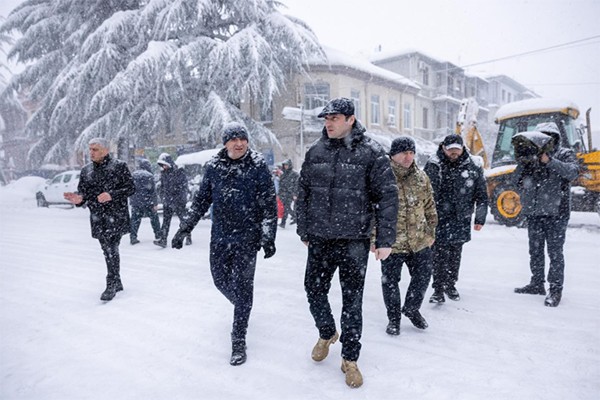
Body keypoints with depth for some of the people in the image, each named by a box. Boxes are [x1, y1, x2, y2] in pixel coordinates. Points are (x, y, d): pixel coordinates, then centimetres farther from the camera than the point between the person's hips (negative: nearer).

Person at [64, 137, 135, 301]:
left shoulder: (119, 166, -5)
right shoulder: (86, 170, 10)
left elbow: (131, 188, -7)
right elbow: (82, 191, 10)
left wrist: (112, 195, -21)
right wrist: (79, 199, -14)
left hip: (116, 215, -5)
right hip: (97, 218, 6)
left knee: (111, 249, -11)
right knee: (108, 250, 13)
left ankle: (111, 285, -1)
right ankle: (117, 283, 26)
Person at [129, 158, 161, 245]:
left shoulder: (133, 175, 8)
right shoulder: (149, 176, -9)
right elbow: (153, 191, -11)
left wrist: (131, 201, 18)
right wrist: (155, 203, -8)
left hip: (135, 201, 4)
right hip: (147, 202, -4)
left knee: (135, 218, 8)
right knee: (154, 217, 11)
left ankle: (133, 237, 3)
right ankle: (158, 235, 20)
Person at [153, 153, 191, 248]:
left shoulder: (179, 172, -9)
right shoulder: (163, 173, 10)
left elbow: (184, 187, -12)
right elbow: (162, 187, 19)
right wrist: (163, 197, 8)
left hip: (179, 201, -5)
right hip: (167, 202, 5)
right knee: (165, 220, -2)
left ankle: (188, 237, 20)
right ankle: (163, 240, -5)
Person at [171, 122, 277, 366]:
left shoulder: (257, 166, -8)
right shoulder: (214, 166, 3)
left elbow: (269, 204, -7)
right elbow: (201, 200, 10)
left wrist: (268, 237, -11)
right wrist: (184, 229, 7)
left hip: (247, 237, -4)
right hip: (220, 236, 4)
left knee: (242, 286, -1)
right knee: (220, 279, 14)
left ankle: (239, 341, 12)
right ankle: (240, 306, 47)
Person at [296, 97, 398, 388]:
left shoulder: (371, 153, -7)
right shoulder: (315, 152, 5)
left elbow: (387, 196, -7)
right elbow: (303, 193, 11)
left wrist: (385, 239, -10)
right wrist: (304, 230, 11)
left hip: (354, 240, -4)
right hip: (320, 239, 4)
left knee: (352, 301, 6)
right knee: (314, 290, 13)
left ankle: (350, 359, 25)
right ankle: (326, 334, 43)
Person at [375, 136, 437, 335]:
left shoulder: (421, 178, 5)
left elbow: (430, 206, 15)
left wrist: (431, 232, 14)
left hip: (420, 241, 4)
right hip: (391, 242, -4)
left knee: (423, 276, 12)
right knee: (390, 281, 8)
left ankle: (411, 308, 39)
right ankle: (394, 317, 31)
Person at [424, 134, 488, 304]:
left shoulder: (474, 166, 2)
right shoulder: (434, 165, -5)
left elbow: (481, 195, 8)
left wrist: (480, 218, 7)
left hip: (462, 220, 3)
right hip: (439, 219, -3)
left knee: (455, 254, 13)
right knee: (440, 254, -5)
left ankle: (450, 284, 29)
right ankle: (438, 289, 4)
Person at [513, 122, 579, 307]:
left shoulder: (565, 154, 4)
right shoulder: (533, 156, 14)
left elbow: (572, 172, -16)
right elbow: (517, 179, 8)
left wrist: (549, 161, -24)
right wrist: (524, 162, -6)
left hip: (556, 212, -5)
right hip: (533, 212, 5)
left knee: (555, 252, -4)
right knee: (535, 251, 14)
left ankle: (556, 289, 6)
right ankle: (537, 284, 27)